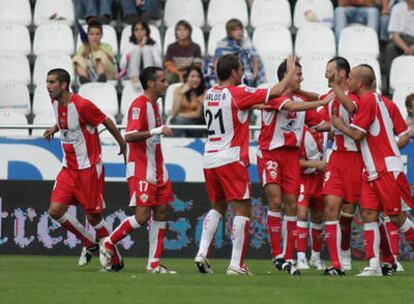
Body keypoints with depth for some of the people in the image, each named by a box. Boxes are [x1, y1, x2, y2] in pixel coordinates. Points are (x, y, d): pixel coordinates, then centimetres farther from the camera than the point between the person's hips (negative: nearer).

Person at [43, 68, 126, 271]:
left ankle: (115, 259, 15)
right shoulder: (55, 102, 3)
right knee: (55, 210, -5)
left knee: (94, 217, -2)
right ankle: (89, 243, 16)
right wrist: (55, 129, 8)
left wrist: (123, 146, 0)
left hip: (88, 168, -7)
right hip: (68, 168, 7)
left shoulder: (81, 105, -21)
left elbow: (107, 122, -9)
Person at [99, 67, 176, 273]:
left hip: (157, 169, 9)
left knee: (161, 212, 2)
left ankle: (154, 262, 3)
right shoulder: (139, 105, -15)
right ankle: (108, 243, 7)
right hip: (141, 169, -9)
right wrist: (157, 131, -31)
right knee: (142, 216, -12)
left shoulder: (153, 105, 14)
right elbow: (129, 136, -25)